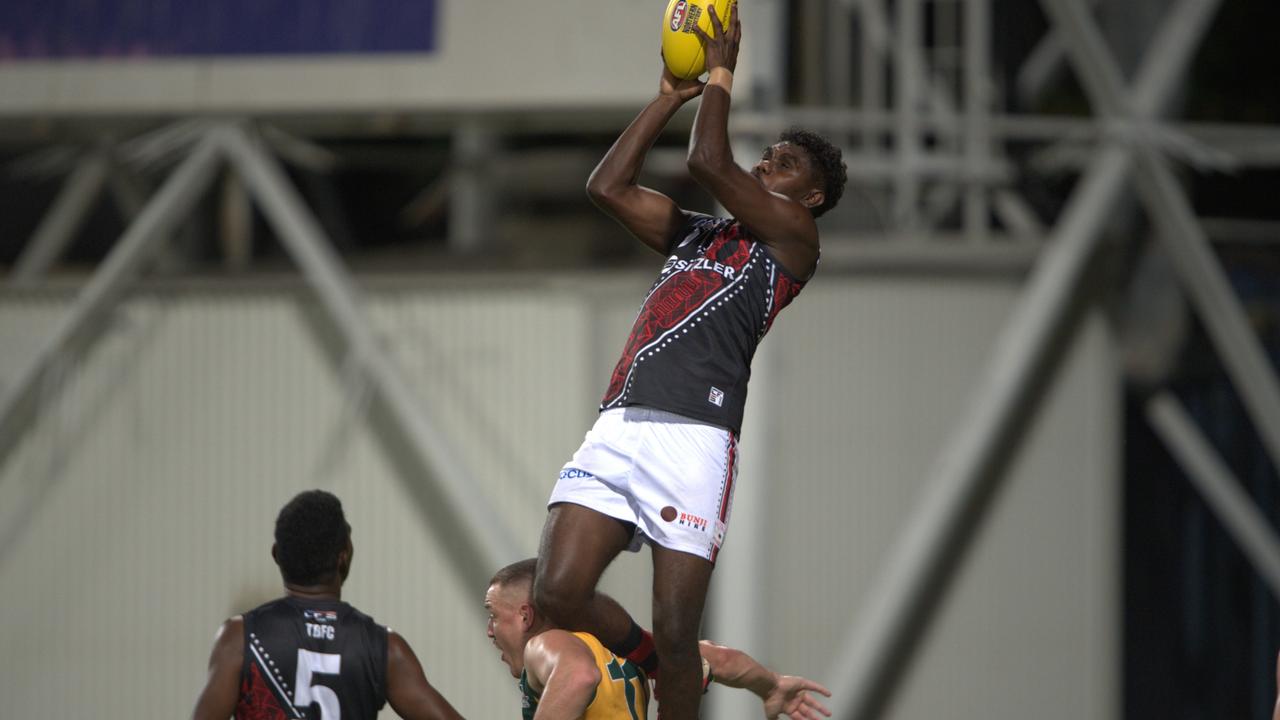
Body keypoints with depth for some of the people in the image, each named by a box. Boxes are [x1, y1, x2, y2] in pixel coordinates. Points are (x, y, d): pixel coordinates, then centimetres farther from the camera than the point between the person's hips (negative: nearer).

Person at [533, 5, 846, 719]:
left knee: (676, 636, -7)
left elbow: (709, 160, -5)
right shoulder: (695, 232, 28)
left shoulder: (793, 235, 6)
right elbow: (609, 186, 25)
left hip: (693, 437, -7)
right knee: (559, 593, -6)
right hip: (617, 426, 7)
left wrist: (722, 72, 9)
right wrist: (672, 95, 25)